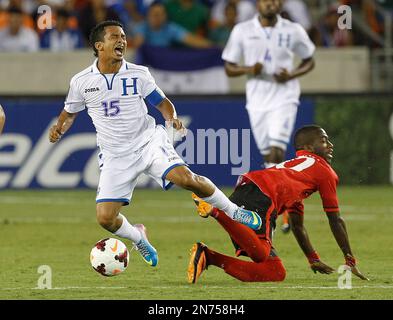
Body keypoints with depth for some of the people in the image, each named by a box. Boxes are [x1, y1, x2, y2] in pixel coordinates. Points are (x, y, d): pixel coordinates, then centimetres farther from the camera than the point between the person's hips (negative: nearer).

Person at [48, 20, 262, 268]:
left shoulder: (138, 74, -3)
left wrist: (172, 117, -13)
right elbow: (70, 113, 13)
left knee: (185, 178, -26)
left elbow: (162, 103, 8)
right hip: (116, 155, 1)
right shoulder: (81, 82, -3)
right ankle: (138, 238, 24)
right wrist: (59, 128, -8)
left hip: (148, 142, -1)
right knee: (105, 218, -11)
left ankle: (233, 211, -4)